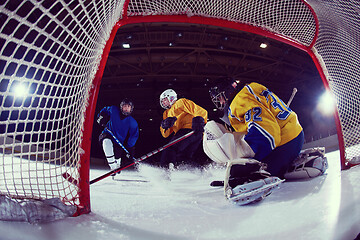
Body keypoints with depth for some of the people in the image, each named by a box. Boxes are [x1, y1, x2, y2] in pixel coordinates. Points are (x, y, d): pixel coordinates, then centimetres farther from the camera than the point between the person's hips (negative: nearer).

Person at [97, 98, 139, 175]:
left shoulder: (133, 123, -9)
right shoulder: (113, 110, -7)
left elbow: (134, 136, -7)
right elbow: (105, 110, 14)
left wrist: (129, 149, -16)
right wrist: (101, 116, -6)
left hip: (119, 142, 1)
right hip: (107, 135, -1)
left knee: (117, 159, -4)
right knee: (107, 141, -35)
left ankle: (117, 168, 38)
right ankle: (113, 167, -33)